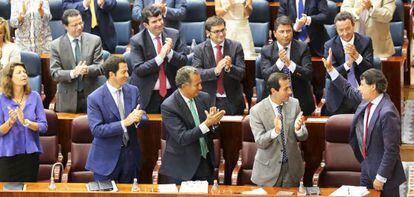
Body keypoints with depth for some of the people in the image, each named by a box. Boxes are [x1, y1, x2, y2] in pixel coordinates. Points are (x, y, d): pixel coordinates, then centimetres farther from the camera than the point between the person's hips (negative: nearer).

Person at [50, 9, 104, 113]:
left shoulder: (94, 40, 3)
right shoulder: (56, 45, 0)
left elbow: (100, 67, 0)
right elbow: (55, 73, -5)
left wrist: (87, 70, -22)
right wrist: (73, 73, -23)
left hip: (90, 96, 1)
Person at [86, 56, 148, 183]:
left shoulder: (133, 91, 2)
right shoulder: (95, 98, -12)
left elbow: (144, 117, 7)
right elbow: (96, 130, -18)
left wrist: (138, 119, -18)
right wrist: (124, 123, -27)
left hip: (130, 154, 4)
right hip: (107, 157, -4)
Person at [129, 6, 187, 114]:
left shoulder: (173, 35, 0)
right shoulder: (136, 41, -9)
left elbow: (183, 61, -1)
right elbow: (138, 70, -16)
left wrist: (170, 52, -20)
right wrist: (160, 57, -25)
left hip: (172, 92, 3)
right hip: (148, 95, -3)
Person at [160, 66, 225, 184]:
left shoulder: (203, 97, 1)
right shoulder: (168, 106, -17)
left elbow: (212, 130, 7)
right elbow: (182, 138, -22)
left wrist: (213, 121, -16)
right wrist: (207, 123, -30)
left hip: (206, 161, 5)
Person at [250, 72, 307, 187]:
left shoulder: (294, 104, -4)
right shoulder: (256, 111, -14)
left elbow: (303, 137, -2)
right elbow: (260, 143, -17)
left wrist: (298, 128, -26)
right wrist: (275, 131, -36)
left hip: (292, 167, 3)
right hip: (269, 169, -3)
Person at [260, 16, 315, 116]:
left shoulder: (302, 47, 2)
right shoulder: (266, 51, 3)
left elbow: (308, 75, -7)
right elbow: (266, 76, -8)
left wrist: (290, 63, -23)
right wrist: (280, 62, -24)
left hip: (301, 101, 0)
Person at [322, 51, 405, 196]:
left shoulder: (388, 113, -27)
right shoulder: (367, 100, -2)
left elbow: (391, 150, -25)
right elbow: (349, 90, 19)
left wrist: (381, 178, -19)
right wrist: (330, 68, 14)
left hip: (383, 168, -8)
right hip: (367, 166, 8)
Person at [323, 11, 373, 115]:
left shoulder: (365, 41, -3)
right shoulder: (330, 45, -4)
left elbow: (370, 70, -9)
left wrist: (356, 56, -26)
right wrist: (347, 64, -28)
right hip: (339, 99, 0)